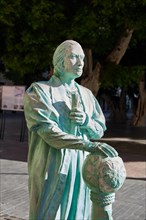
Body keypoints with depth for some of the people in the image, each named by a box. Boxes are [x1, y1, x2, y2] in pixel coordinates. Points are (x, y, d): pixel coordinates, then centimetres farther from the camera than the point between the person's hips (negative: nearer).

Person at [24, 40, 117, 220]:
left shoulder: (86, 94, 11)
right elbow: (48, 132, -17)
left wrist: (86, 121, -11)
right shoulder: (38, 91, -6)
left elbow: (99, 130, 12)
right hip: (51, 170, -5)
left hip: (81, 168, 5)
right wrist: (91, 146, -24)